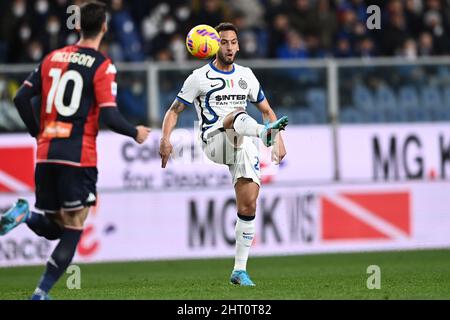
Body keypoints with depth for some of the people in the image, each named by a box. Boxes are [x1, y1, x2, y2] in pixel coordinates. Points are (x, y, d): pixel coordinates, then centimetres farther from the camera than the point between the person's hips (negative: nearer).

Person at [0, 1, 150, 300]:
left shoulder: (53, 58, 11)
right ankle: (41, 293, -8)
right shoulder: (102, 66, -5)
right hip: (79, 157, -5)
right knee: (72, 232, 3)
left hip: (46, 155, 5)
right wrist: (135, 133, 6)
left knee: (51, 228, 18)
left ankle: (25, 214, -14)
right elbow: (109, 116, -13)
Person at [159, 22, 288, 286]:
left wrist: (280, 141, 10)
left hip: (243, 146, 4)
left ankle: (240, 270, 1)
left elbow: (267, 110, 23)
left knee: (248, 206, -7)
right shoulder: (200, 77, 5)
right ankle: (264, 133, -71)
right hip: (214, 142, -4)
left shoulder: (246, 76, 16)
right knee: (237, 115, -36)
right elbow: (175, 111, 6)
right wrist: (166, 139, -11)